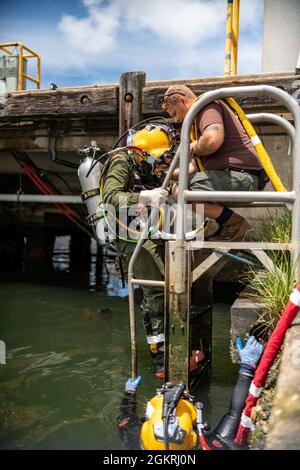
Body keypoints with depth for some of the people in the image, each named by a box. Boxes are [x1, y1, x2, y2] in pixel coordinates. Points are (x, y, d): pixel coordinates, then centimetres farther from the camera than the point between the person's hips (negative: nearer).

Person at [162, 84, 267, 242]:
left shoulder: (208, 105, -3)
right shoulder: (201, 113, 29)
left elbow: (213, 140, -27)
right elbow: (197, 165, 29)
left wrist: (193, 148, -7)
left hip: (240, 174, -11)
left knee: (180, 191, -22)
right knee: (177, 186, 14)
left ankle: (234, 223, -12)